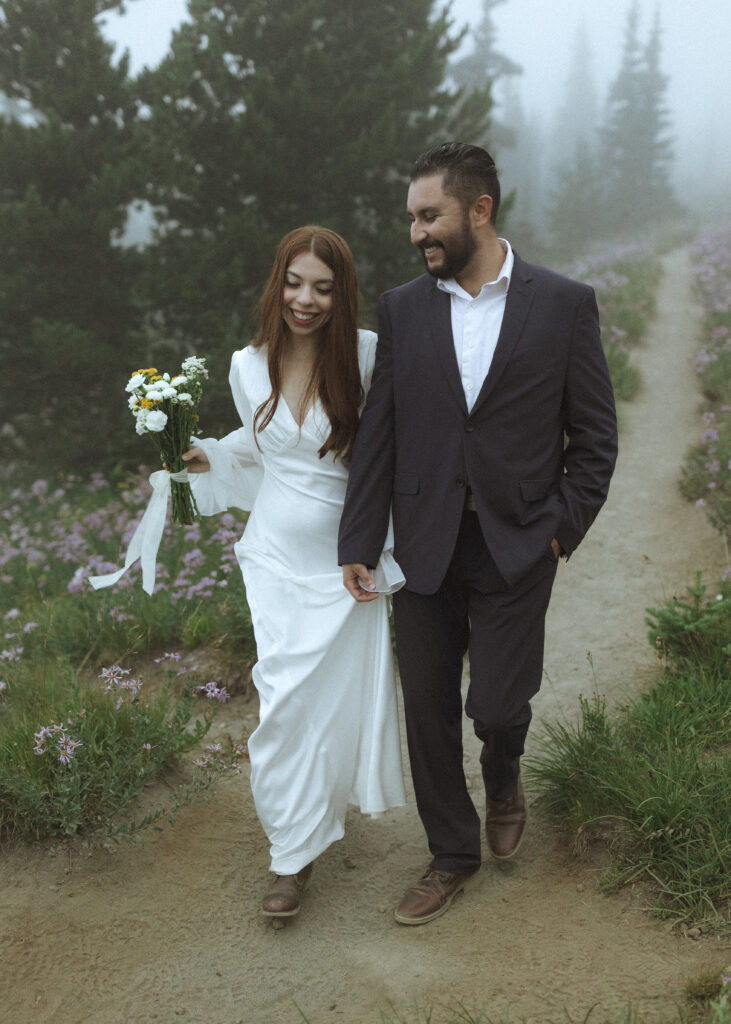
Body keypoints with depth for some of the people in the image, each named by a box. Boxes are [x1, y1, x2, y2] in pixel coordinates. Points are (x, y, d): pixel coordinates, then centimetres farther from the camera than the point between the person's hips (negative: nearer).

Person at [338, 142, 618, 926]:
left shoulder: (564, 305, -4)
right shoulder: (402, 309, 3)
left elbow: (594, 436, 0)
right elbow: (378, 434, 3)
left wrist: (561, 531, -7)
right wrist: (358, 544, 0)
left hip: (516, 547, -2)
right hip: (425, 545, 3)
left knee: (496, 704, -3)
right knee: (428, 709, 9)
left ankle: (503, 777, 35)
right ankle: (453, 856, 30)